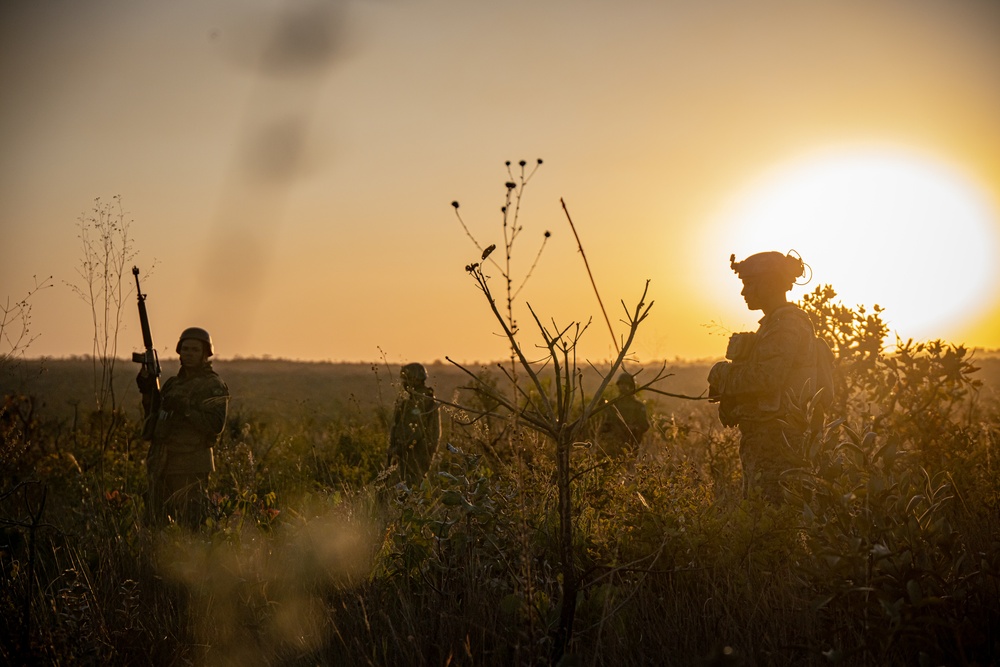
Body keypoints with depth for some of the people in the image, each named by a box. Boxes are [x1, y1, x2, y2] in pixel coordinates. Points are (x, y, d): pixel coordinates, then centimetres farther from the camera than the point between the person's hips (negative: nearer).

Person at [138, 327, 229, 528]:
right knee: (158, 525, 10)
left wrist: (184, 408, -22)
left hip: (190, 467, -7)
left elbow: (215, 426, -16)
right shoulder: (173, 383, 18)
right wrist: (147, 391, 9)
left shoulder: (214, 385, -5)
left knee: (189, 528, -8)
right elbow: (154, 419, 22)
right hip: (162, 465, 7)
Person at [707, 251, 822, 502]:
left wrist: (723, 378, -10)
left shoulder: (789, 325, -13)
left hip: (778, 440, -11)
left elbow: (766, 377, -25)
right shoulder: (773, 324, 20)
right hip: (766, 437, 11)